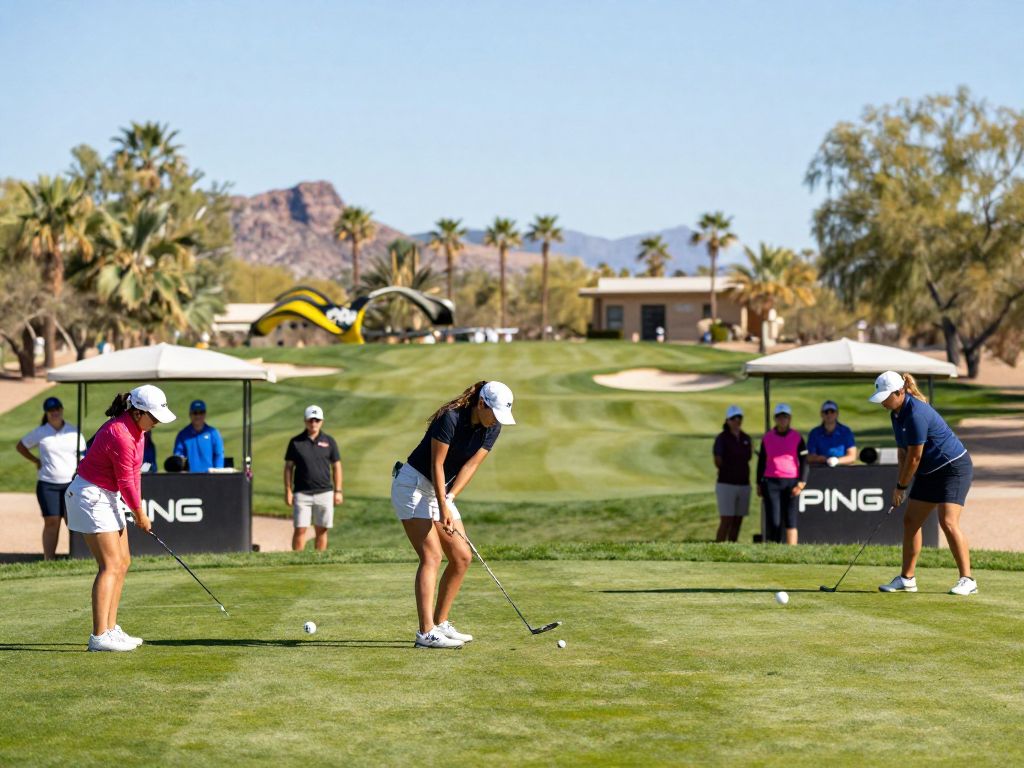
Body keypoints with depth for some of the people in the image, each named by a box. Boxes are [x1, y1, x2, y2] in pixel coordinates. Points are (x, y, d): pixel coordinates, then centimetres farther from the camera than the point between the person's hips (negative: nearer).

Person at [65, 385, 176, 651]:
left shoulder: (136, 428, 5)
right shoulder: (120, 435, -26)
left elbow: (134, 471, 12)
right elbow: (125, 481, -17)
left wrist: (138, 507, 8)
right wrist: (140, 515, -5)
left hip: (108, 496, 10)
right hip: (91, 497, -10)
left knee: (123, 562, 11)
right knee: (111, 565, -13)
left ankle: (110, 629, 16)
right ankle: (99, 636, -15)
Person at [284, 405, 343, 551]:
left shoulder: (329, 441, 5)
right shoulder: (296, 442, 2)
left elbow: (336, 467, 8)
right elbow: (288, 467, 5)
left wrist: (338, 491, 3)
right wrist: (288, 491, -2)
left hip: (324, 493, 1)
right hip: (302, 494, -1)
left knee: (322, 530, 5)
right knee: (300, 529, -6)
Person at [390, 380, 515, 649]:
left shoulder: (492, 429, -2)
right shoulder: (451, 418, -23)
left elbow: (471, 465, -7)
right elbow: (437, 464, -20)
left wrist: (450, 498, -19)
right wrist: (443, 507, -21)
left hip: (442, 490, 8)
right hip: (413, 484, -8)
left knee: (462, 557, 3)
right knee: (432, 556, -18)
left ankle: (440, 624, 12)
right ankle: (426, 633, -24)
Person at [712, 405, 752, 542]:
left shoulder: (746, 438, 9)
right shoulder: (722, 438, -7)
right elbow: (718, 462, -8)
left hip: (743, 485, 6)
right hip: (726, 485, -6)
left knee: (737, 522, 6)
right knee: (725, 522, -11)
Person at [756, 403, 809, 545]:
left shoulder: (797, 437, 6)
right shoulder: (767, 437, 9)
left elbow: (804, 461, 4)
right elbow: (761, 462, 14)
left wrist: (801, 483, -6)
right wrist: (759, 484, 10)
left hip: (791, 482, -1)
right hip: (771, 482, 1)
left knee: (790, 521, -3)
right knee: (773, 520, -4)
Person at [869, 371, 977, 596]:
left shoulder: (916, 413, -26)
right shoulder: (896, 413, 4)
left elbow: (915, 457, -21)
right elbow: (903, 451, 11)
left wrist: (901, 486, -11)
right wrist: (901, 484, 3)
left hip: (954, 467, -10)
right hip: (930, 472, 10)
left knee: (948, 522, -19)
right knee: (910, 520, 6)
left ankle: (967, 580, -15)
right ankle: (907, 579, 12)